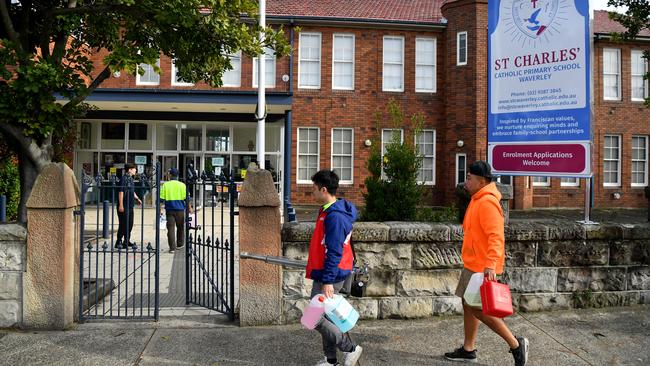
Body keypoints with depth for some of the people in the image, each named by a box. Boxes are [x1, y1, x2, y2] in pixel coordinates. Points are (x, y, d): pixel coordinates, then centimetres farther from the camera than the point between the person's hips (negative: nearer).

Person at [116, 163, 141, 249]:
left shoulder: (131, 178, 15)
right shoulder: (124, 178, -13)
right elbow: (121, 192, -18)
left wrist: (137, 199, 14)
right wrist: (121, 205, -20)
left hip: (130, 206, 9)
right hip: (124, 206, -9)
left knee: (130, 224, 13)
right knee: (123, 224, -5)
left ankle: (127, 241, 23)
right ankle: (119, 242, 2)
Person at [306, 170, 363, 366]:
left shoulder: (334, 216, -21)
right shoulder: (328, 211, 11)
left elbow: (334, 252, -24)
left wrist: (328, 281, -24)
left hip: (330, 276, -10)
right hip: (324, 275, 10)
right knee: (324, 316, 15)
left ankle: (350, 348, 5)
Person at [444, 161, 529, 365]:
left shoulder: (487, 202, -19)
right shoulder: (478, 200, 13)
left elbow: (495, 237, -28)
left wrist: (490, 265, -35)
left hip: (482, 267, -10)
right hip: (474, 264, 10)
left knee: (478, 308, -6)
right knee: (469, 304, 15)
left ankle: (516, 344, 4)